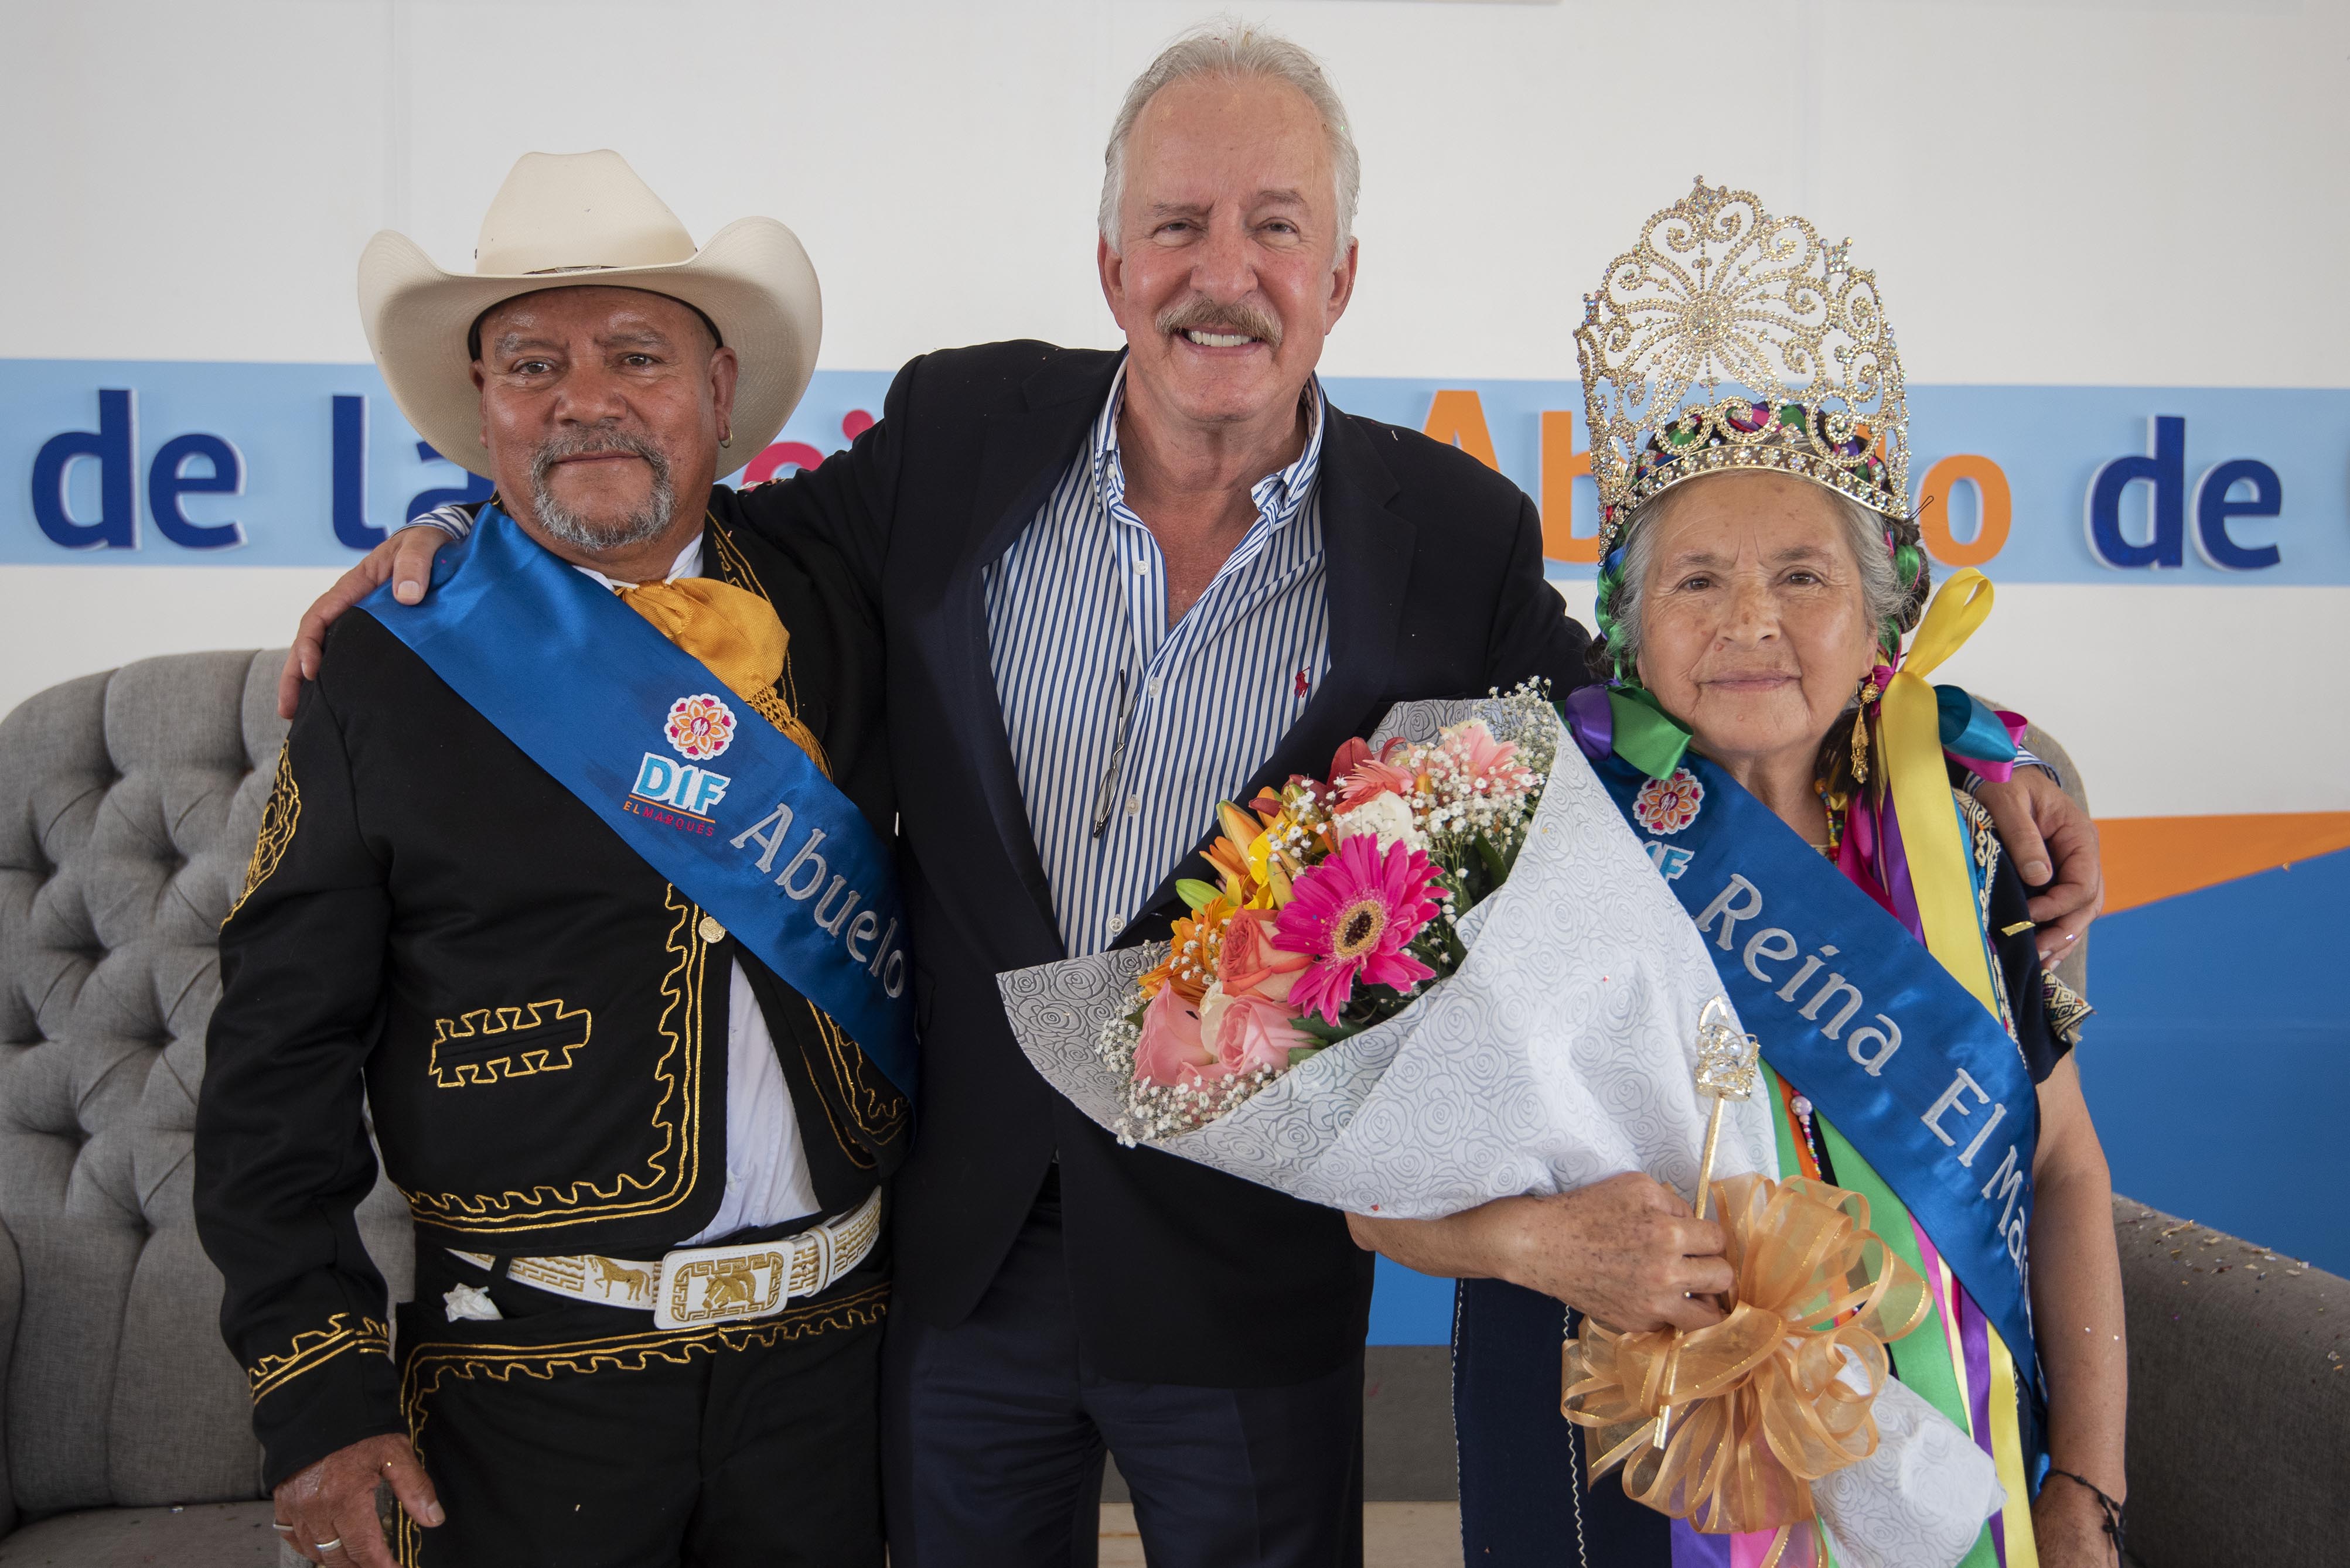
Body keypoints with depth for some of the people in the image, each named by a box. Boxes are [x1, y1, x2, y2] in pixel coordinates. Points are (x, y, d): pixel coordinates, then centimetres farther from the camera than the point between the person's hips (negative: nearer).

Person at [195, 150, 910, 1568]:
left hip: (833, 1346, 2)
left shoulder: (840, 610, 0)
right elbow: (281, 1057, -3)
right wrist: (318, 1388, -7)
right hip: (528, 1384, -2)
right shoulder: (389, 672, -4)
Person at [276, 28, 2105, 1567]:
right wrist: (475, 534, -1)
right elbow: (726, 539, 12)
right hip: (959, 1243, 2)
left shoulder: (1454, 532, -9)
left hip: (1249, 1280, -1)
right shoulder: (961, 433, -5)